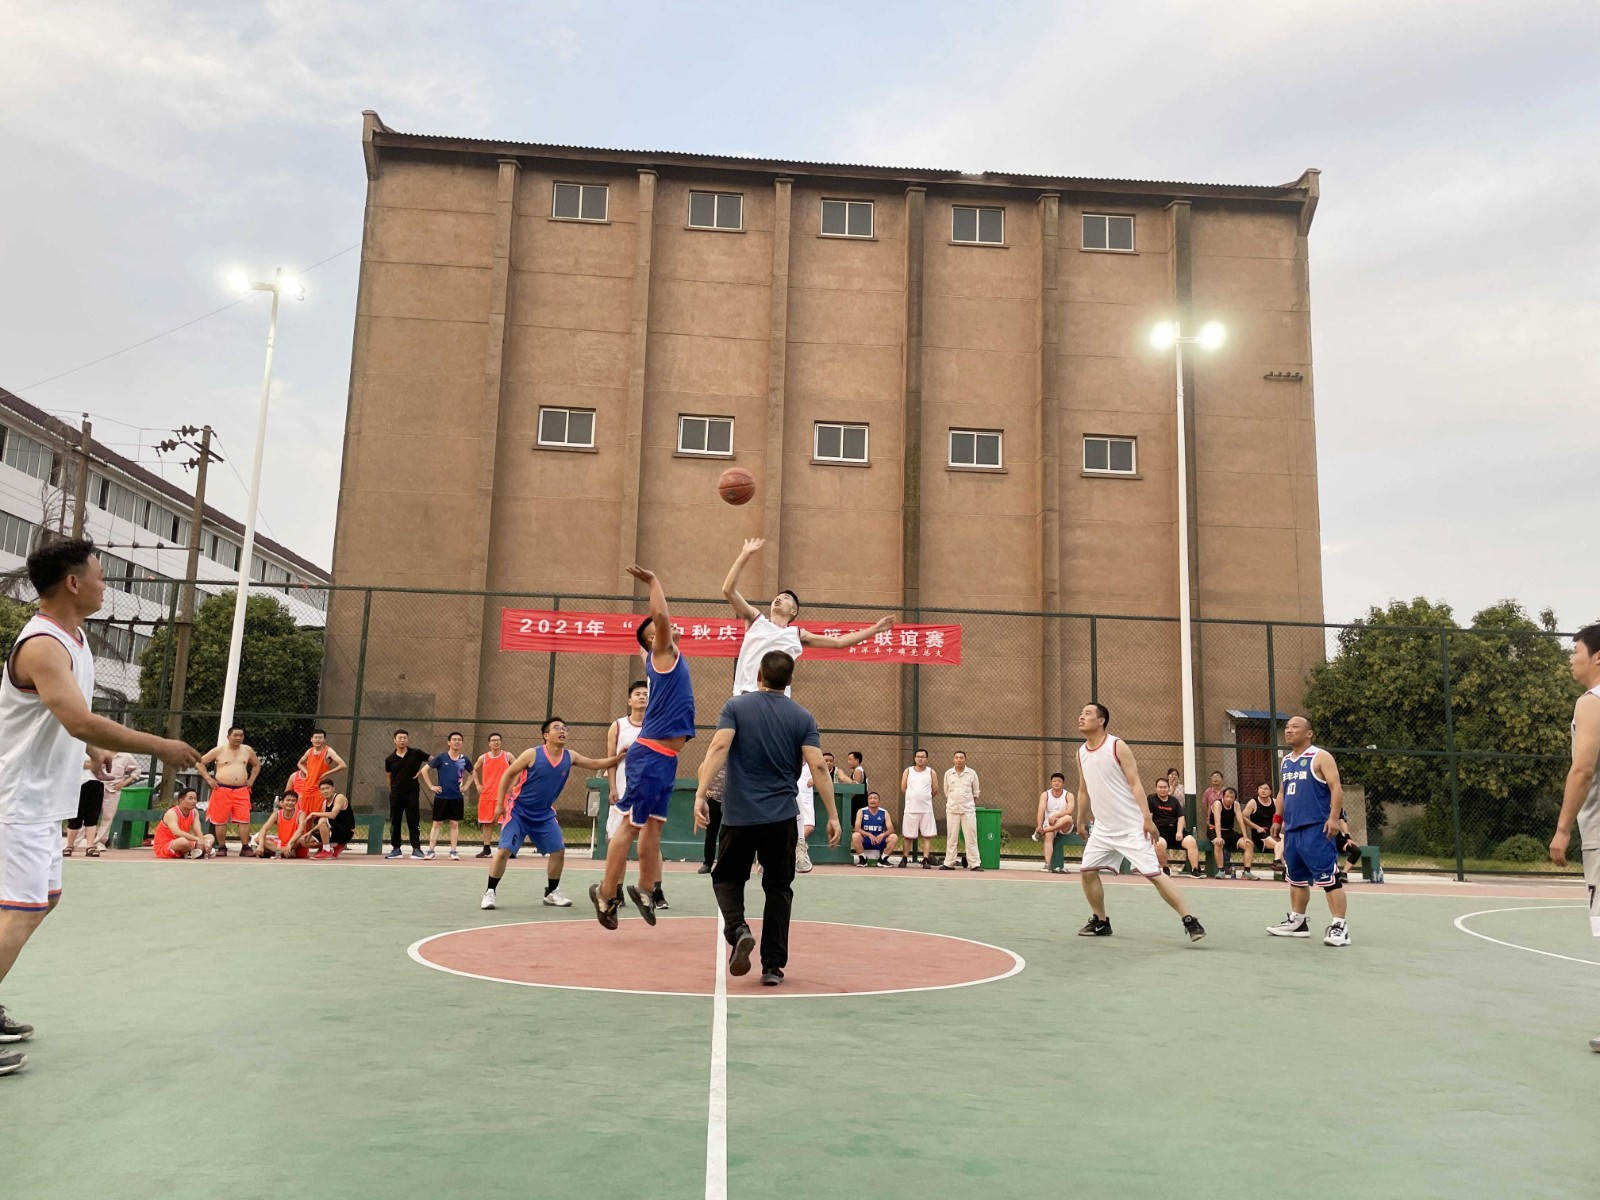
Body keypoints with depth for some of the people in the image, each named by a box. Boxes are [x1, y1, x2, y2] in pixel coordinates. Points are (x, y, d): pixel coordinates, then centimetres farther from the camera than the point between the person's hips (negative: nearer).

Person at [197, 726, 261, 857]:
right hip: (222, 790, -2)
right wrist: (209, 779, -1)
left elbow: (257, 764, 26)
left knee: (244, 820, -7)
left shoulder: (247, 750, 11)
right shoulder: (219, 750, 2)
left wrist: (251, 779, 14)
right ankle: (222, 848, 12)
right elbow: (200, 763, 6)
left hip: (242, 791, 2)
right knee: (220, 820, 1)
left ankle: (245, 848, -4)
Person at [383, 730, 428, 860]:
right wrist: (392, 790, 12)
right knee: (394, 822, 5)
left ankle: (416, 849, 1)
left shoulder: (415, 753, -1)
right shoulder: (390, 759, 4)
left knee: (413, 822, -2)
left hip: (411, 793, -2)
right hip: (395, 794, 2)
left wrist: (421, 771, -3)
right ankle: (396, 849, 14)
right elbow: (389, 777, 15)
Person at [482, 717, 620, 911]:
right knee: (504, 850, -13)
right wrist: (500, 803, -11)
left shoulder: (569, 757, -3)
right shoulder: (533, 754, -16)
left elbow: (596, 764, 5)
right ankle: (490, 892, 3)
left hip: (545, 814, 5)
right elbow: (508, 774, -8)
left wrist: (619, 757, -9)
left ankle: (552, 893, 20)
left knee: (558, 850, 2)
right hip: (519, 811, -5)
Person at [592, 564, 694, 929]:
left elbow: (663, 620, 36)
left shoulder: (669, 656, 16)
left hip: (665, 758, 9)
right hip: (651, 756, -9)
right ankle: (607, 893, 5)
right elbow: (661, 616, -24)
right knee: (632, 825, -3)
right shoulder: (662, 653, -7)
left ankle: (645, 889, 24)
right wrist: (653, 581, -12)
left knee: (653, 826, 15)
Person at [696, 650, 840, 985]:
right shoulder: (803, 717, 3)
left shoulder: (737, 706, 0)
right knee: (778, 888, 13)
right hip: (782, 817, 1)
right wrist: (833, 815, -3)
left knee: (727, 878, 17)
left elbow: (719, 748, -14)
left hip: (739, 815, -1)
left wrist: (700, 794, -19)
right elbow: (817, 767, -6)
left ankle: (738, 930, -11)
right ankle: (772, 966, 11)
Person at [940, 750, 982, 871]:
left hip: (968, 810, -2)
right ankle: (949, 863, 10)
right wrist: (948, 805, 11)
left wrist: (973, 806, 8)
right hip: (952, 810, 2)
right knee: (951, 838, 5)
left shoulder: (972, 773, 3)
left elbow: (975, 793, 10)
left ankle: (975, 864, -1)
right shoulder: (948, 774, 7)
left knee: (971, 837, -3)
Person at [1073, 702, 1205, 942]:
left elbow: (1135, 783, -14)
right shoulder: (1081, 753, 7)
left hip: (1132, 827, -6)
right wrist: (1081, 821, 22)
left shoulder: (1117, 746, -11)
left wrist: (1147, 818, -20)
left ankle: (1190, 921, -3)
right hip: (1103, 827, 6)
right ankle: (1100, 922, 19)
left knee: (1153, 873, -10)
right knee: (1088, 871, 1)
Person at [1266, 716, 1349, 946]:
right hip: (1292, 829, 8)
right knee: (1296, 877, 15)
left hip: (1316, 829, -8)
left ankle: (1339, 926, -7)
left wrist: (1333, 818, -21)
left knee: (1328, 877, -9)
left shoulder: (1320, 757, -5)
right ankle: (1297, 921, 24)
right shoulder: (1285, 761, 17)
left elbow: (1336, 788, -12)